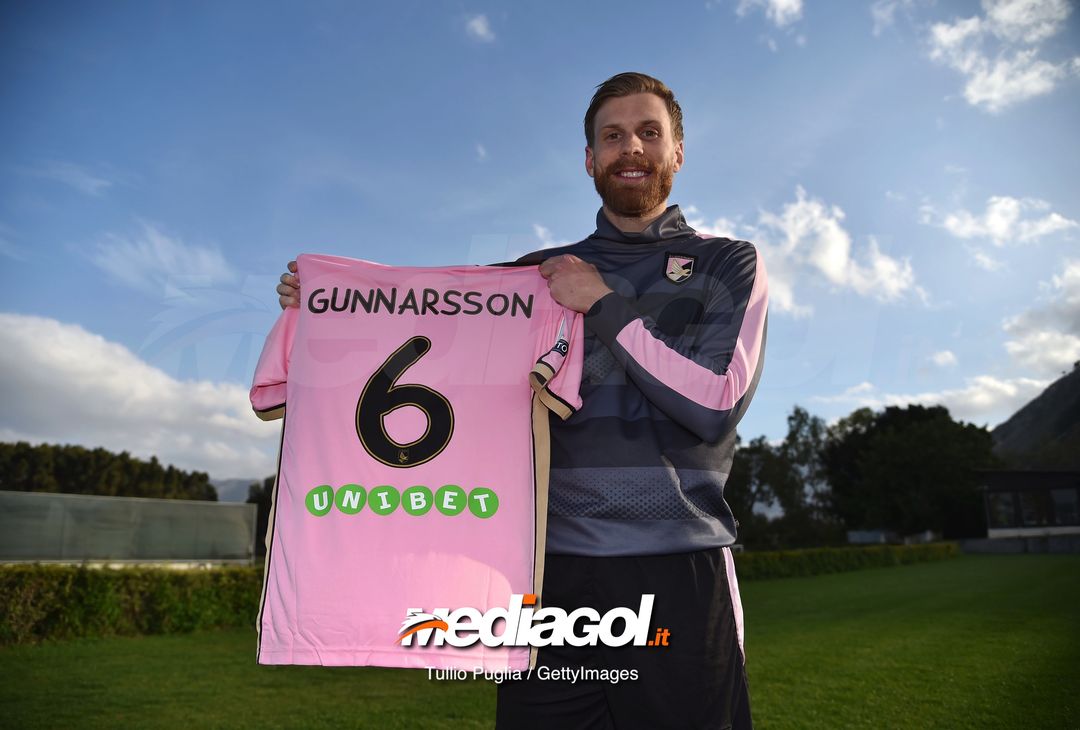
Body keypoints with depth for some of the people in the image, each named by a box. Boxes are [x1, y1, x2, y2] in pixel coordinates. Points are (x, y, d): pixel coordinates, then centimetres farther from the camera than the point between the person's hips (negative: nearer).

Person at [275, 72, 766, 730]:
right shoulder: (543, 275, 14)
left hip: (677, 574, -1)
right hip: (555, 566, 2)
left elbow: (717, 406, -5)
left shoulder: (729, 264, 8)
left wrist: (605, 306, -7)